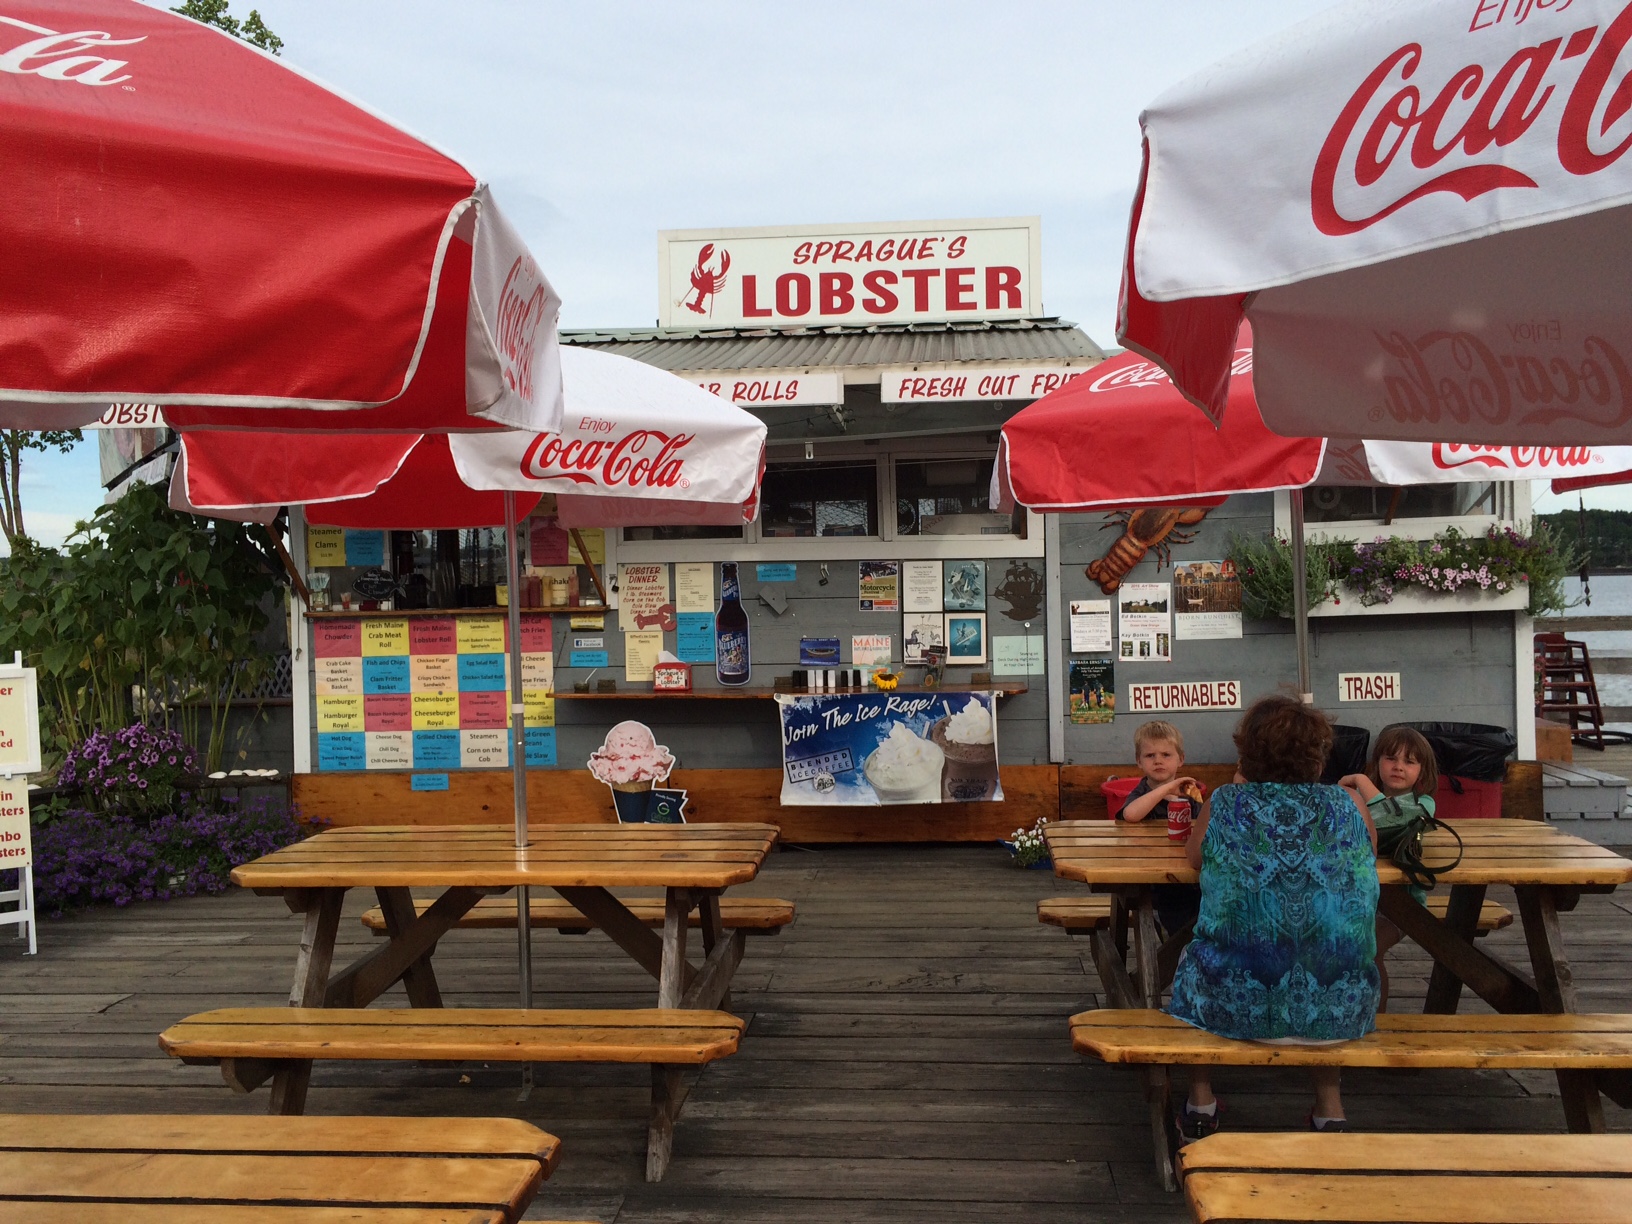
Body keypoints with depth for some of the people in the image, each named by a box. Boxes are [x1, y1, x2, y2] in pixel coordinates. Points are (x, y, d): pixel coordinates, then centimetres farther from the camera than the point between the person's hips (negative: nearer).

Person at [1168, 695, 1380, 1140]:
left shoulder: (1225, 803, -6)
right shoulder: (1347, 805, -3)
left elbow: (1193, 856, 13)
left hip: (1239, 1006, -1)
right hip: (1338, 1012, 2)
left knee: (1194, 956, 32)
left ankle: (1200, 1101, 39)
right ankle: (1330, 1104, 40)